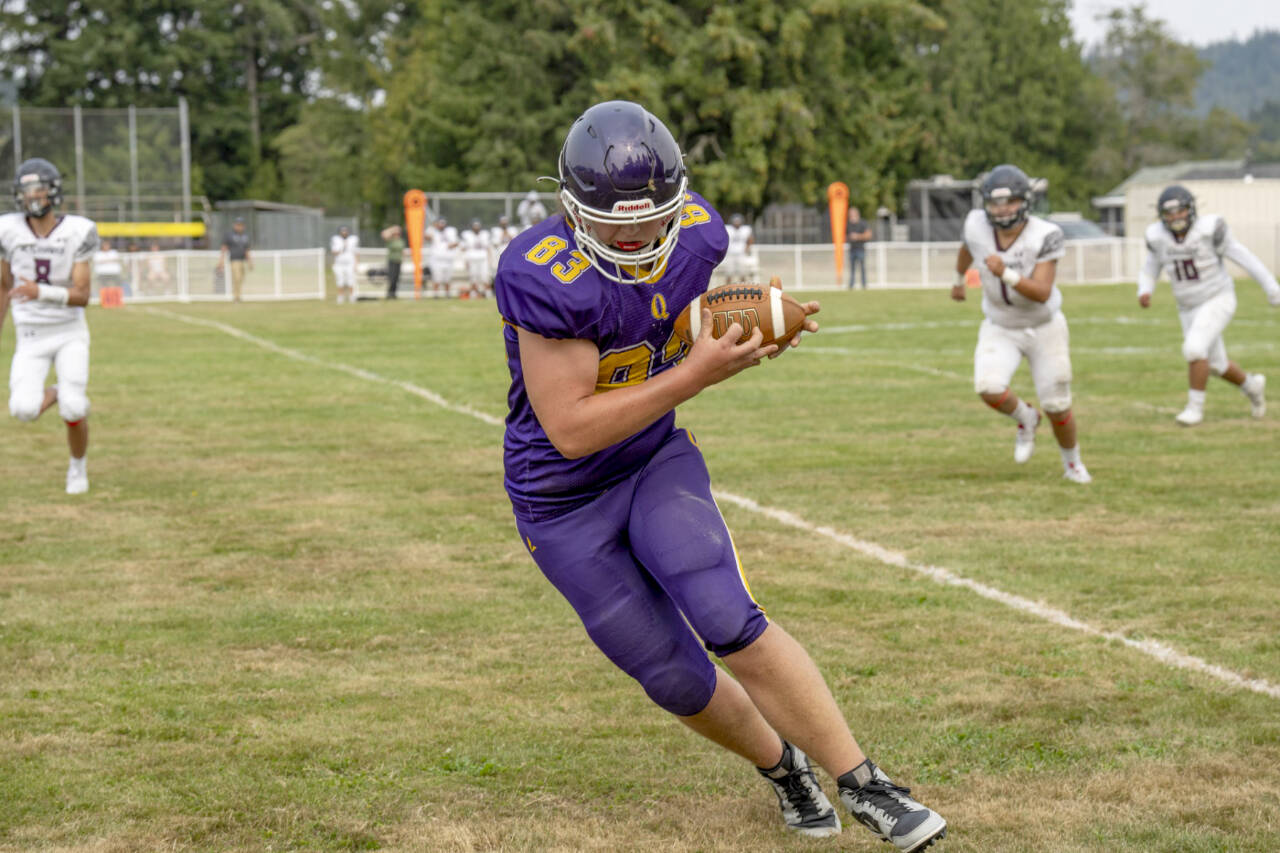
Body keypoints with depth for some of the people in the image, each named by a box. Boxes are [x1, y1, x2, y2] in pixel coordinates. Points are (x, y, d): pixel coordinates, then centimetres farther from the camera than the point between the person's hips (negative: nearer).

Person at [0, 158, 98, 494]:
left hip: (70, 333, -1)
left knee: (74, 410, -15)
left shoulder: (76, 233, -14)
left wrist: (41, 293, -34)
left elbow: (82, 296, -17)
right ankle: (54, 394, 19)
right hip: (31, 338, 1)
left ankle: (78, 465, 18)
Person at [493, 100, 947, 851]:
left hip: (659, 459, 3)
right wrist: (694, 375, -33)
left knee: (730, 622, -19)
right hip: (564, 500, -3)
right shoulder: (543, 277, -31)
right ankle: (782, 764, 32)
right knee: (677, 679, 4)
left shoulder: (696, 232, -13)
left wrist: (763, 322, -12)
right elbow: (571, 430, -29)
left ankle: (865, 786, -11)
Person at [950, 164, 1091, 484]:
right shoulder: (978, 227, -17)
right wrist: (959, 279, 28)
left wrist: (1006, 274, -47)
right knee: (989, 388, -25)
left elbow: (1042, 293, -32)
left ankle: (1072, 463, 34)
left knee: (1057, 407, 3)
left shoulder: (1044, 236, -26)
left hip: (1044, 328, -2)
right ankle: (1025, 417, 10)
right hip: (1000, 329, 2)